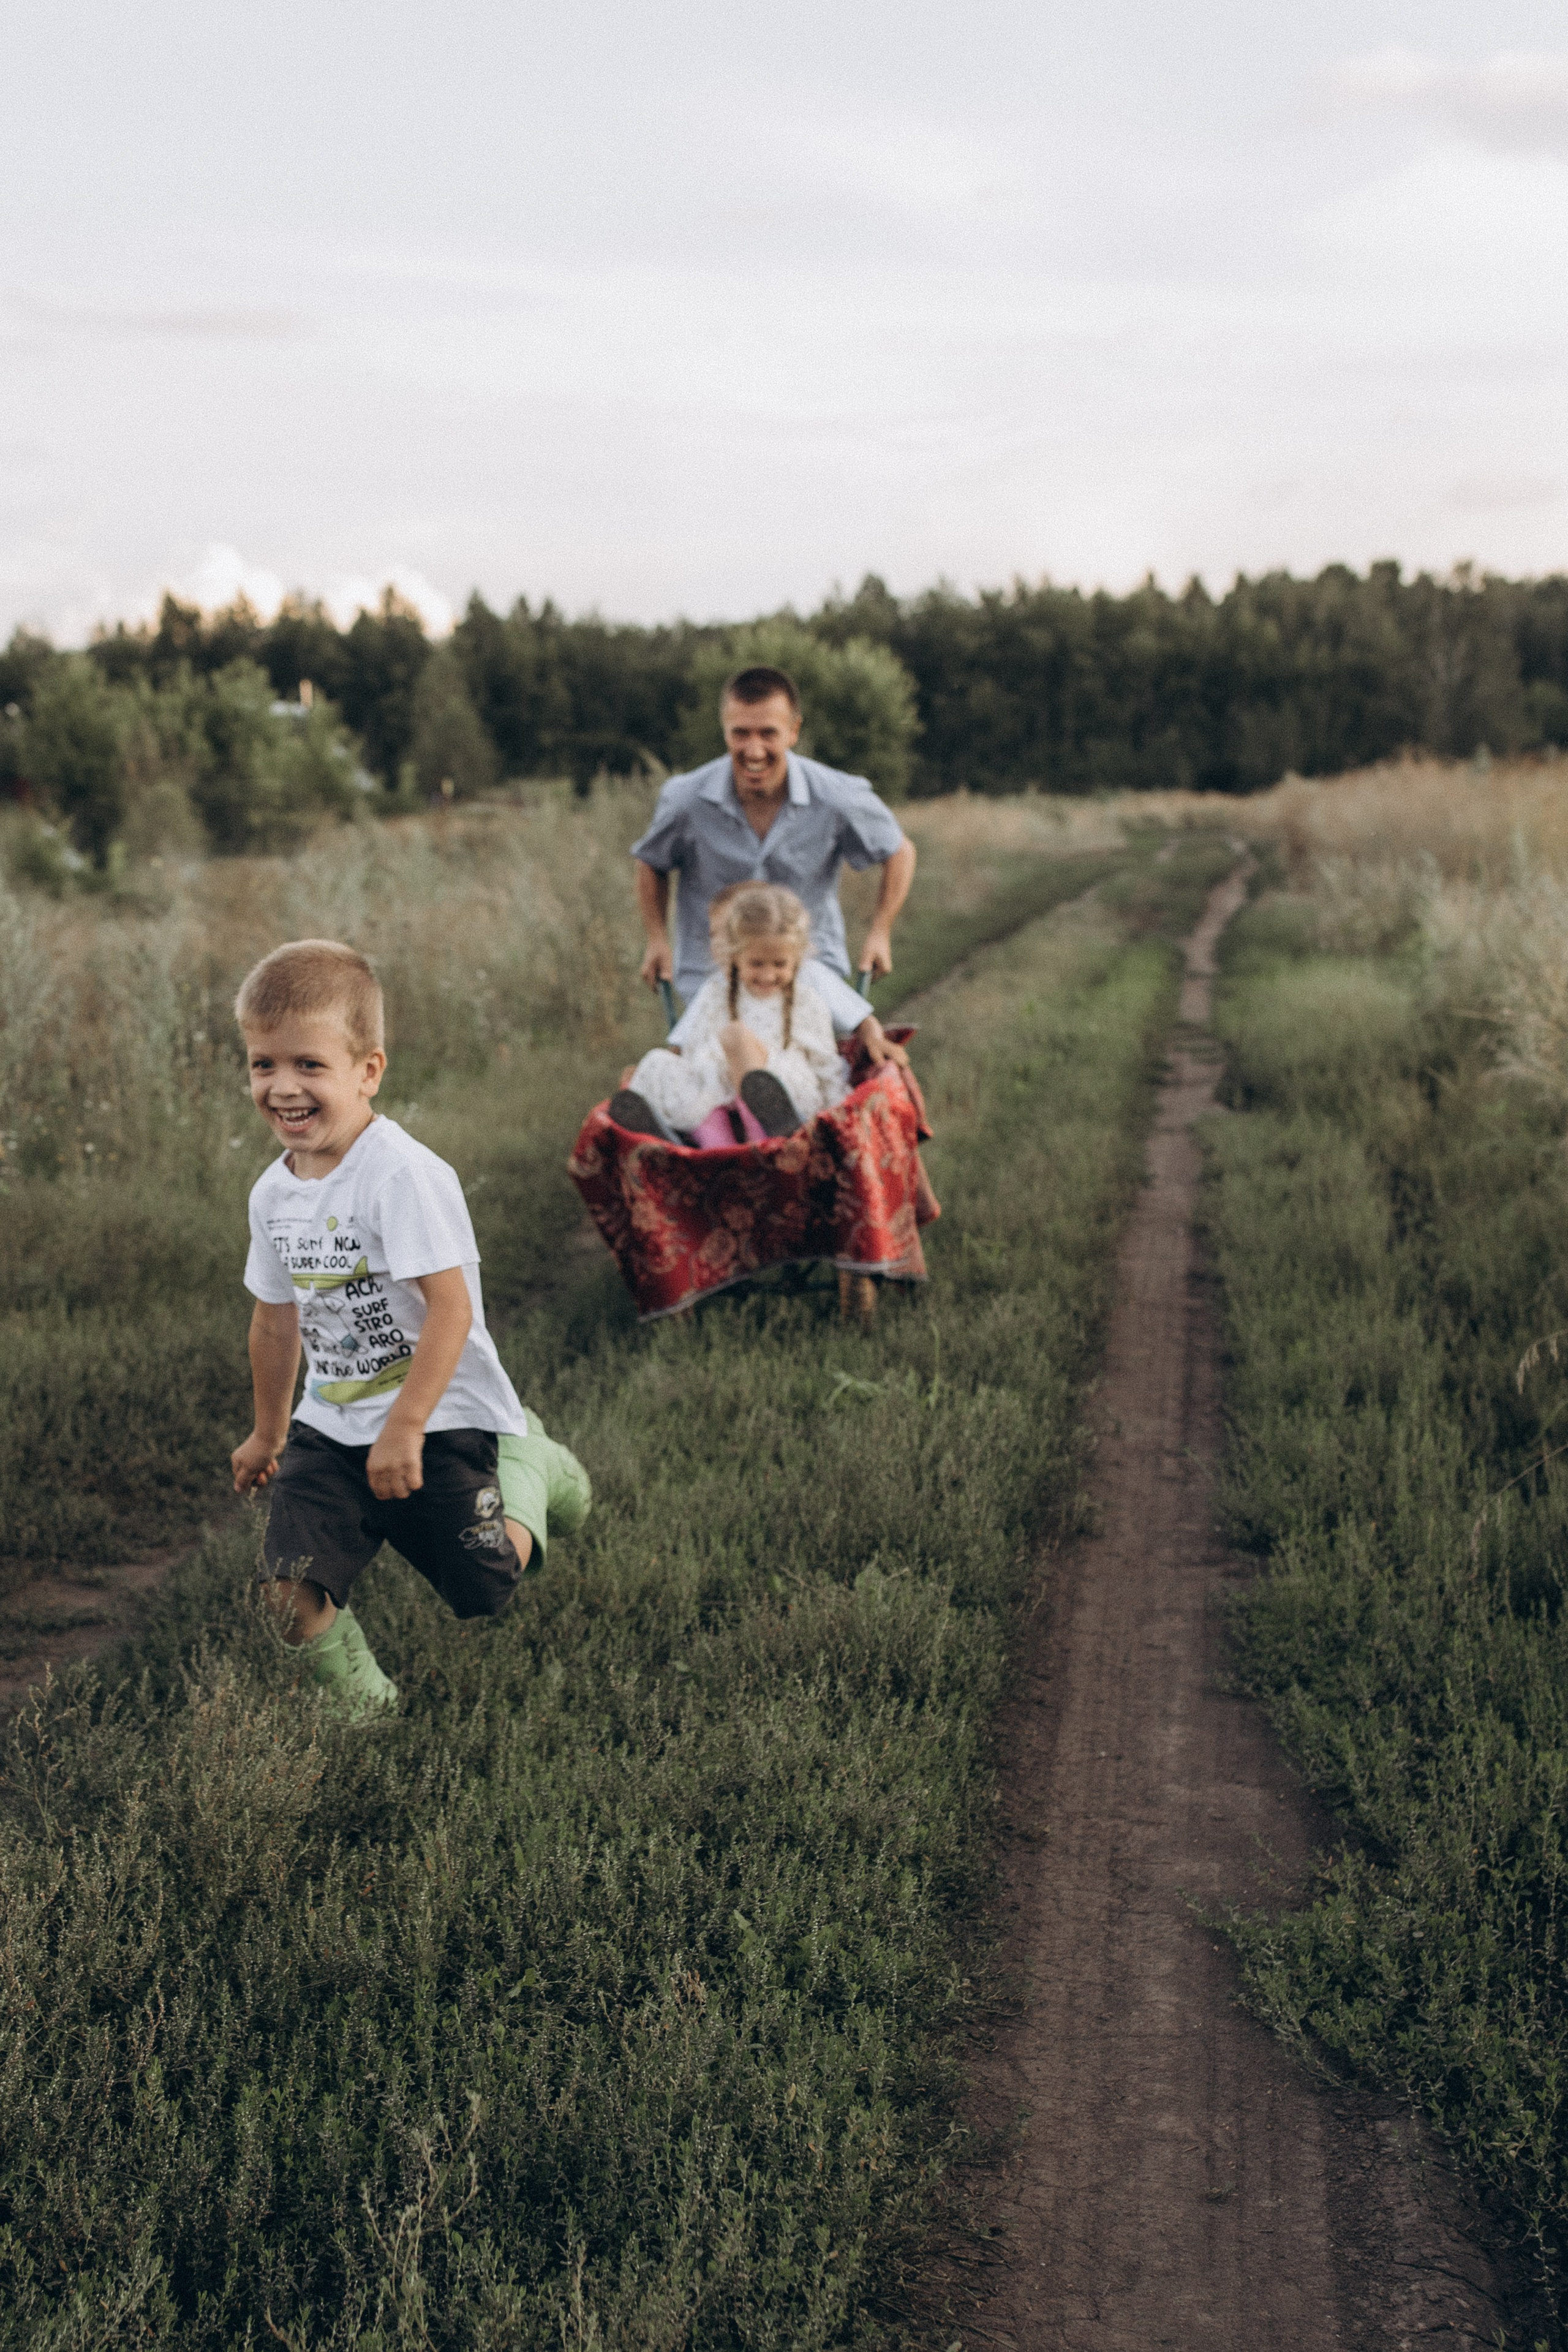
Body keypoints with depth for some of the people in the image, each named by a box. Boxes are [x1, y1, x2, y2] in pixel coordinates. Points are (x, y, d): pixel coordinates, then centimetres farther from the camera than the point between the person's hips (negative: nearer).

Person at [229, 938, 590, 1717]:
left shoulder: (401, 1173, -20)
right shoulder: (273, 1193, 3)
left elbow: (451, 1308, -23)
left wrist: (405, 1428, -23)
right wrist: (268, 1433, 28)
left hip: (443, 1418, -5)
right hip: (332, 1424, 6)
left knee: (483, 1590, 0)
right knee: (289, 1585, -10)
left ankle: (527, 1462, 27)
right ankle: (362, 1704, 14)